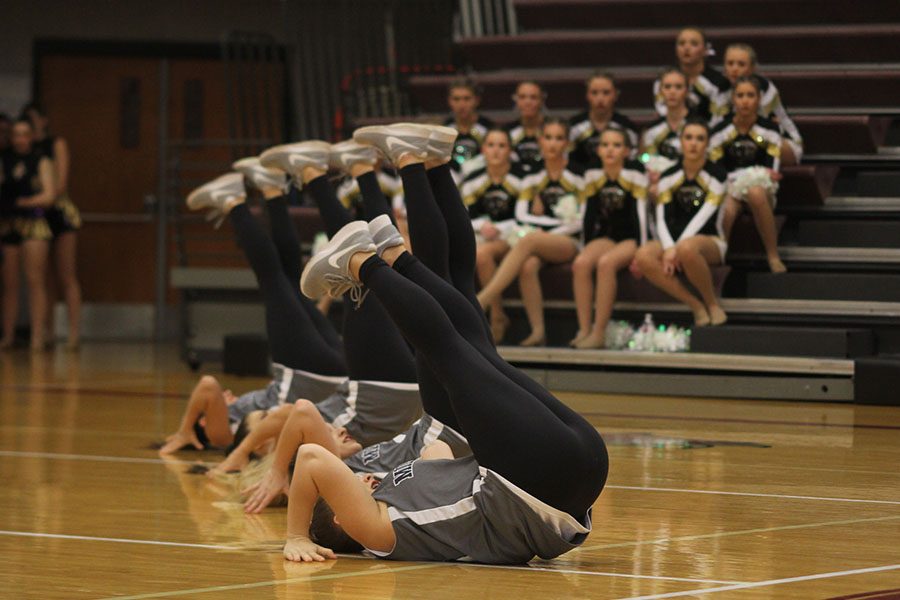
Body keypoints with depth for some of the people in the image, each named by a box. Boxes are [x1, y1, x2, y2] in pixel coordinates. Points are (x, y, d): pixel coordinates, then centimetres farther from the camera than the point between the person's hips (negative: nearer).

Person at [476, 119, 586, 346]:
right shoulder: (533, 176, 12)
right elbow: (521, 215, 3)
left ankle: (480, 301, -39)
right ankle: (537, 331, -32)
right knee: (528, 266, -33)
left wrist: (547, 234, -10)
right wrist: (558, 221, -9)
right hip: (540, 236, 3)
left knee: (529, 240, -34)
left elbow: (582, 220, -4)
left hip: (569, 242, -3)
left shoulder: (577, 174, 1)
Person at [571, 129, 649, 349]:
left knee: (606, 263, -33)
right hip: (606, 237, 5)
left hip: (631, 238, -5)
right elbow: (590, 213, 5)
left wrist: (640, 252, -19)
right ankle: (584, 330, -26)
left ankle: (599, 333, -31)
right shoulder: (593, 174, 2)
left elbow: (639, 211, -14)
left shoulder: (634, 172, -11)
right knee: (580, 263, -25)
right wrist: (587, 248, 2)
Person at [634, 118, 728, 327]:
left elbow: (703, 217, -13)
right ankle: (696, 305, -21)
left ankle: (712, 304, -17)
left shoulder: (716, 175, -3)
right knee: (644, 256, -30)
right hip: (674, 241, 4)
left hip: (710, 241, -4)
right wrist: (669, 249, -21)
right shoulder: (669, 177, 8)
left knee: (686, 248, -41)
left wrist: (676, 249, -23)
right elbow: (661, 219, -1)